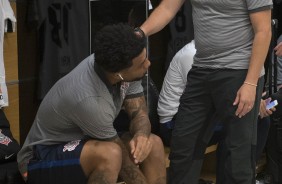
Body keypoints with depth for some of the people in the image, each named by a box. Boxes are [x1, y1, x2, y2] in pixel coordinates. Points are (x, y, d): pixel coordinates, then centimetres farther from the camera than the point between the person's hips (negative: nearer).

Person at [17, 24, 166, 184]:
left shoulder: (121, 65, -15)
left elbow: (139, 113, -6)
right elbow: (121, 158, -24)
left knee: (154, 144, -6)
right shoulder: (89, 99, -35)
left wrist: (141, 135, -27)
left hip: (84, 144, 8)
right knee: (110, 154, -34)